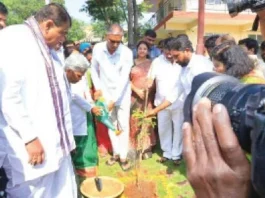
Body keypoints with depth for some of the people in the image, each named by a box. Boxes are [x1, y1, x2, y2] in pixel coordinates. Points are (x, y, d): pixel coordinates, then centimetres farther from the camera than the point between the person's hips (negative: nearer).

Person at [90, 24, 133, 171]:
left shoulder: (127, 53, -19)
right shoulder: (98, 49, -11)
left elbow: (124, 78, -20)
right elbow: (94, 69, 3)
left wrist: (114, 99, -22)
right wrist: (98, 88, -5)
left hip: (122, 94, -2)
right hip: (105, 92, 3)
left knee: (123, 125, 3)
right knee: (111, 124, 11)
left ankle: (123, 156, 16)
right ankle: (116, 153, 27)